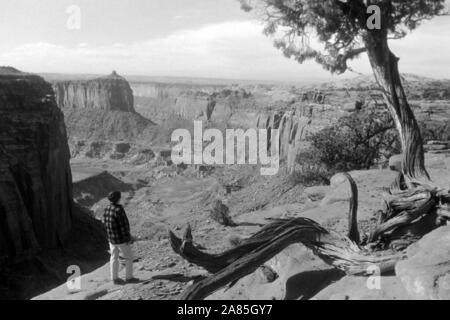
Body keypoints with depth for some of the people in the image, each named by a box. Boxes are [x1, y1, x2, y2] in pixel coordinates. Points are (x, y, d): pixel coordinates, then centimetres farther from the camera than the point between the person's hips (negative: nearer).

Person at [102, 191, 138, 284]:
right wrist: (128, 239, -14)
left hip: (111, 239, 7)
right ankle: (129, 277, 17)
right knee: (129, 257, 10)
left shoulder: (106, 209, -2)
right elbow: (124, 226, -23)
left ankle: (115, 278, 23)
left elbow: (105, 223, 7)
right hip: (121, 240, -7)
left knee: (114, 258, 16)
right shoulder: (119, 210, -26)